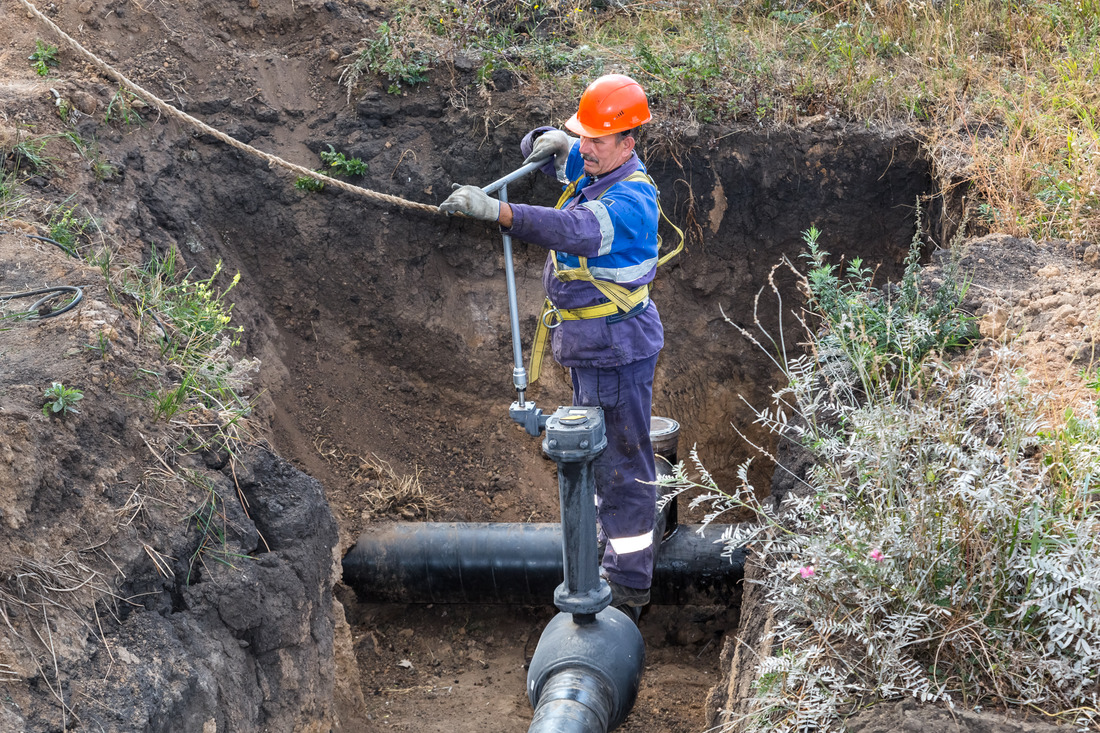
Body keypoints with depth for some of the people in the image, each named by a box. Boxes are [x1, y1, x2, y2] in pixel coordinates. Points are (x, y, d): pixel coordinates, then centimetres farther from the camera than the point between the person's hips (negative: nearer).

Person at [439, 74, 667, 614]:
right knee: (597, 457, 24)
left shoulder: (631, 198, -26)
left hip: (617, 353, -10)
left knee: (621, 468, -3)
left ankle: (629, 588, 6)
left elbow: (573, 230, -44)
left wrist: (495, 210, -55)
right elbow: (535, 150, 16)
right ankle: (611, 555, 42)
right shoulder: (591, 169, 4)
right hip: (587, 347, 10)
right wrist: (551, 142, -10)